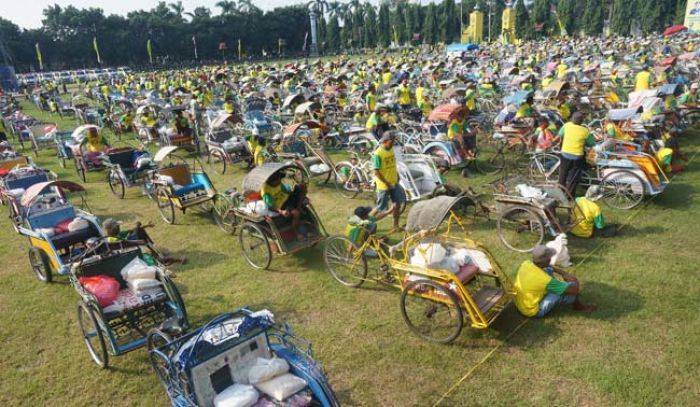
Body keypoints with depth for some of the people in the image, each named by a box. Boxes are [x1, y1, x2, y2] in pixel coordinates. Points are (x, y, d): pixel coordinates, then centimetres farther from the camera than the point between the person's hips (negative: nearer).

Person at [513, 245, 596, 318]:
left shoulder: (526, 263, -12)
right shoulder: (544, 280, -33)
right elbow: (574, 289, -24)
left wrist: (562, 273, 4)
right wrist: (575, 282, -2)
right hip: (532, 311, -8)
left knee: (549, 270, 10)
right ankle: (578, 305, 22)